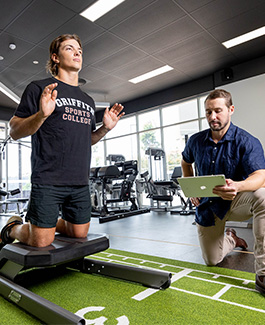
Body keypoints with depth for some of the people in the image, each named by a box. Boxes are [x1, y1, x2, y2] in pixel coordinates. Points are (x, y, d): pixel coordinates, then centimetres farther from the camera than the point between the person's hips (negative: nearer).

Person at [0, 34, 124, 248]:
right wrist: (41, 114, -22)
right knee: (41, 243, 0)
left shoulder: (88, 101, 16)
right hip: (48, 181, -6)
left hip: (80, 182, 6)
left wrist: (105, 128, 4)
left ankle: (38, 221, 40)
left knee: (79, 234, 14)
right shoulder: (39, 88, -1)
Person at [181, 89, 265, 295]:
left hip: (236, 202, -3)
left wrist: (238, 186, -51)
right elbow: (186, 162, 16)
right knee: (212, 261, 9)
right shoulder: (196, 141, -4)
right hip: (207, 206, 3)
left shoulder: (247, 142, -16)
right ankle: (231, 239, 44)